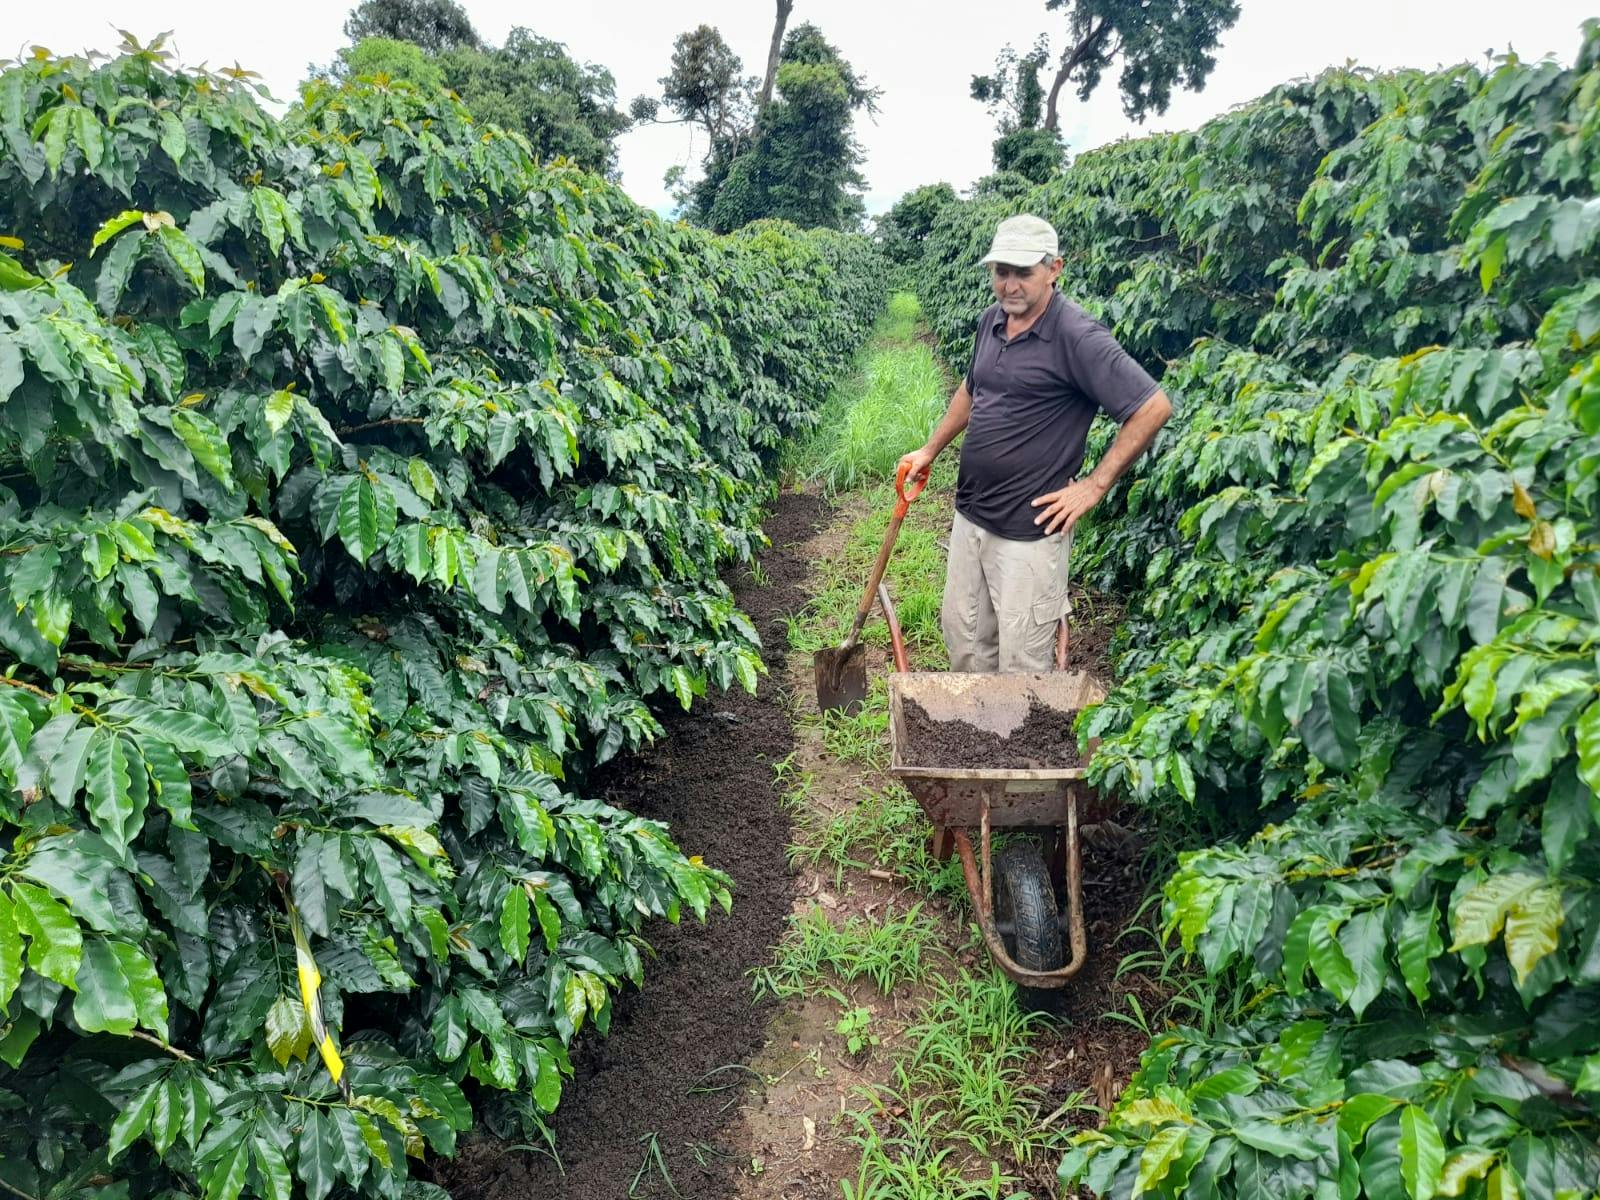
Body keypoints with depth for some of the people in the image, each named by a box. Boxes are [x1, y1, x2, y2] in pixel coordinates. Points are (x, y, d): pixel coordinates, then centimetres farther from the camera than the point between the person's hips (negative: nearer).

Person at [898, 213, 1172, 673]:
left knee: (1022, 659, 2)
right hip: (969, 515, 8)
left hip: (1029, 529, -8)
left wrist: (1094, 485, -17)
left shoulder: (1077, 337, -18)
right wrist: (930, 450, 22)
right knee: (962, 631, 20)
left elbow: (1154, 406, -18)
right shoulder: (990, 320, 5)